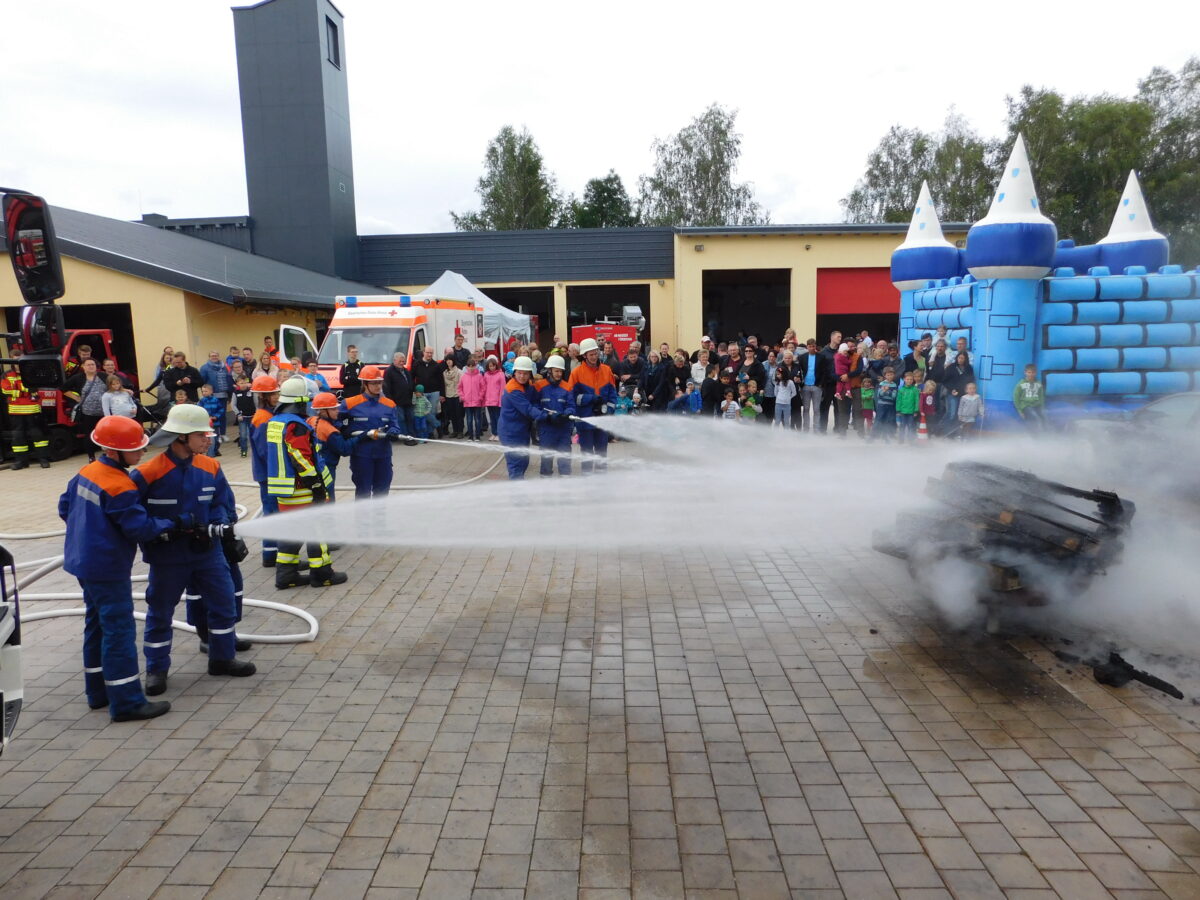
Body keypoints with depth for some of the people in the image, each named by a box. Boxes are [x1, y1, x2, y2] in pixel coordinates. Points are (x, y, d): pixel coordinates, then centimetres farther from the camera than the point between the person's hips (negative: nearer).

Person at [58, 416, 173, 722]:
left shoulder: (85, 473, 4)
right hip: (108, 570, -10)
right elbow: (140, 526, -21)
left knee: (96, 625, 18)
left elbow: (65, 507, 14)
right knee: (119, 631, -5)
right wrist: (169, 525, -5)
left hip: (84, 562, 10)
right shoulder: (120, 488, -23)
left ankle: (98, 691, 30)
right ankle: (126, 702, 0)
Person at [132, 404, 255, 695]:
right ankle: (156, 669, 29)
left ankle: (222, 658, 29)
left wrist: (216, 527, -17)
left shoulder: (210, 468, -3)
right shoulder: (148, 473, -17)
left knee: (224, 603, 10)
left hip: (207, 551, 4)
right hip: (167, 556, -4)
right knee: (160, 612, 11)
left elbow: (223, 504, 0)